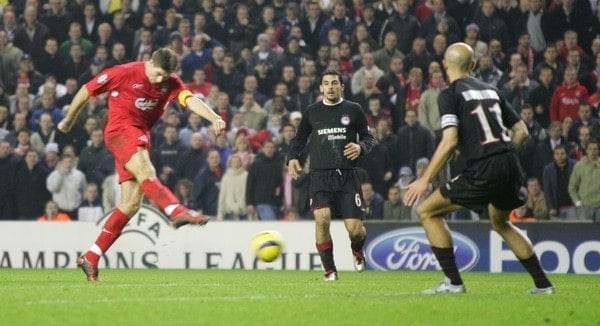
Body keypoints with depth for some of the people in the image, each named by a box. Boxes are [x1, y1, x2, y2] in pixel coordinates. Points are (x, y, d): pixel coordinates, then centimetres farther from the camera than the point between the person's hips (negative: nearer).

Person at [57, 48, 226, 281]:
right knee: (145, 172, -32)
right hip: (120, 129, -6)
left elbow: (190, 100, -13)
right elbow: (86, 91, 2)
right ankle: (177, 212, -57)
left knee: (131, 203, -1)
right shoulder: (124, 73, -7)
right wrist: (68, 121, 12)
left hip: (140, 137, 6)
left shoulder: (170, 83, 5)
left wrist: (214, 118, -33)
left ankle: (91, 258, 4)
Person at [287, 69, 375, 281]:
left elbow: (368, 138, 13)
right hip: (320, 175, 1)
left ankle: (357, 250, 31)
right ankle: (329, 269, -8)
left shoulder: (353, 110, 7)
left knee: (354, 229, -8)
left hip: (347, 176, -1)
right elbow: (300, 138, 22)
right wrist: (292, 157, 4)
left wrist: (361, 147, -9)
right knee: (322, 218, -23)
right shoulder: (311, 112, 11)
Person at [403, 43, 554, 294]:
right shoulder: (491, 91, 18)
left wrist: (425, 180, -10)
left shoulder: (450, 95, -1)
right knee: (500, 222, 32)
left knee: (427, 212, 4)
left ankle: (453, 282, -2)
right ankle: (542, 283, 30)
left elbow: (450, 141, -13)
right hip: (511, 168, 7)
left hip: (483, 171, -7)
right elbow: (521, 130, 18)